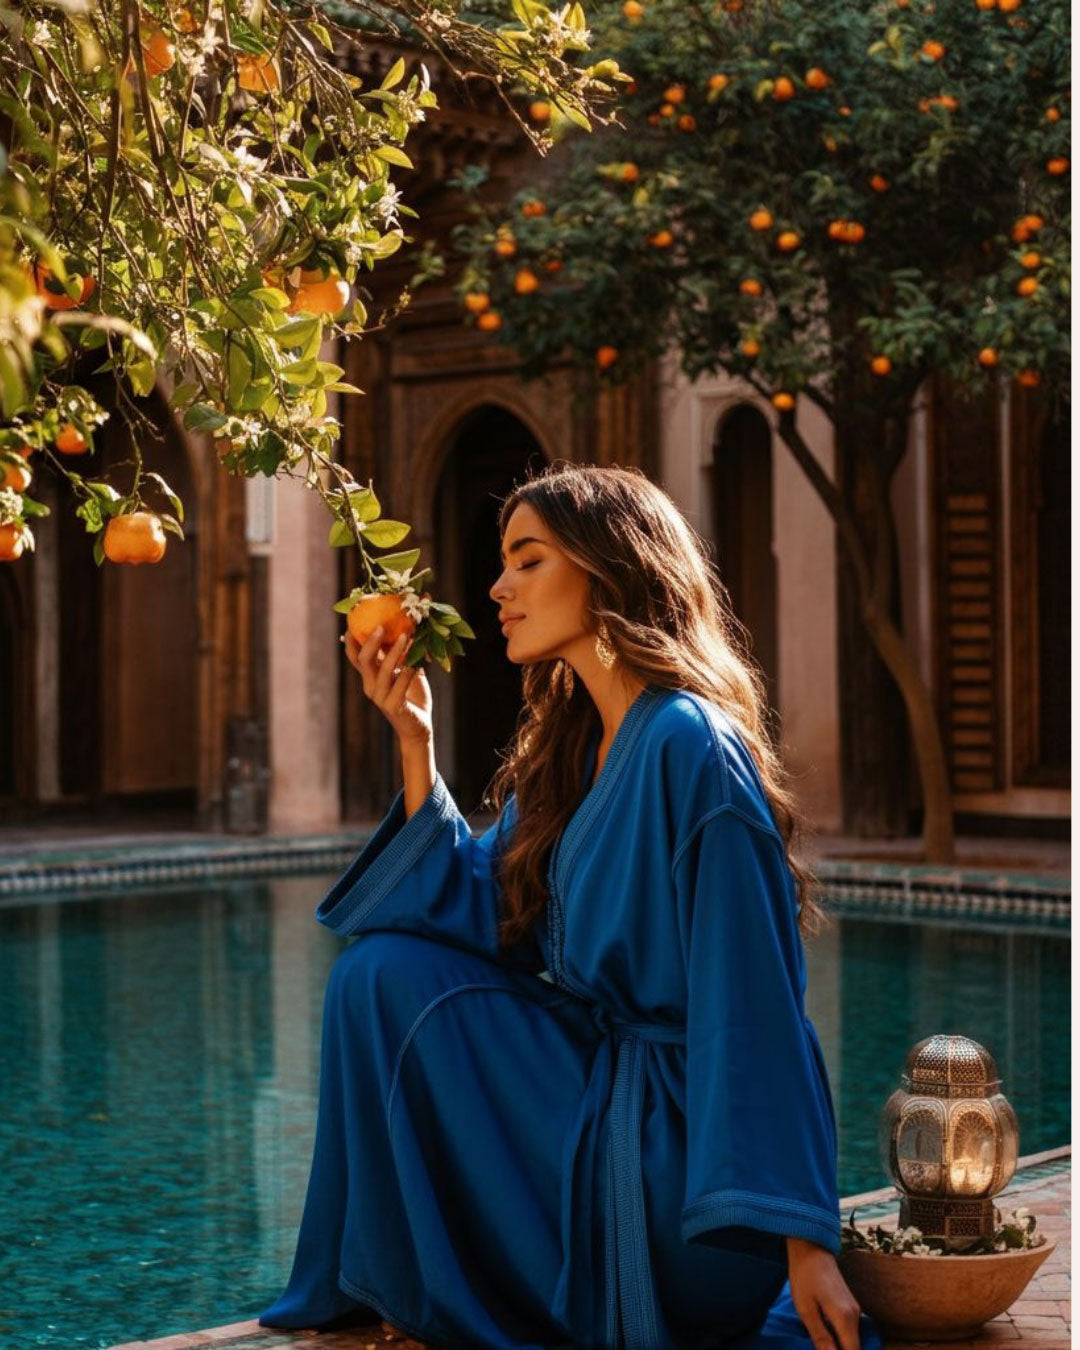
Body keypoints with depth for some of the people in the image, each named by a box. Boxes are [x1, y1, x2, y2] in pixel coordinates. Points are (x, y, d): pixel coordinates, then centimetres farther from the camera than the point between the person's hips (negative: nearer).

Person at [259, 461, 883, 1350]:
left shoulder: (689, 747, -20)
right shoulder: (565, 747, 8)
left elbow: (754, 1002, -23)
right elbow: (482, 918, 6)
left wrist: (801, 1243, -24)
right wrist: (413, 737, 0)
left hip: (672, 1136, -8)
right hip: (589, 1075, 8)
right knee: (386, 972, 1)